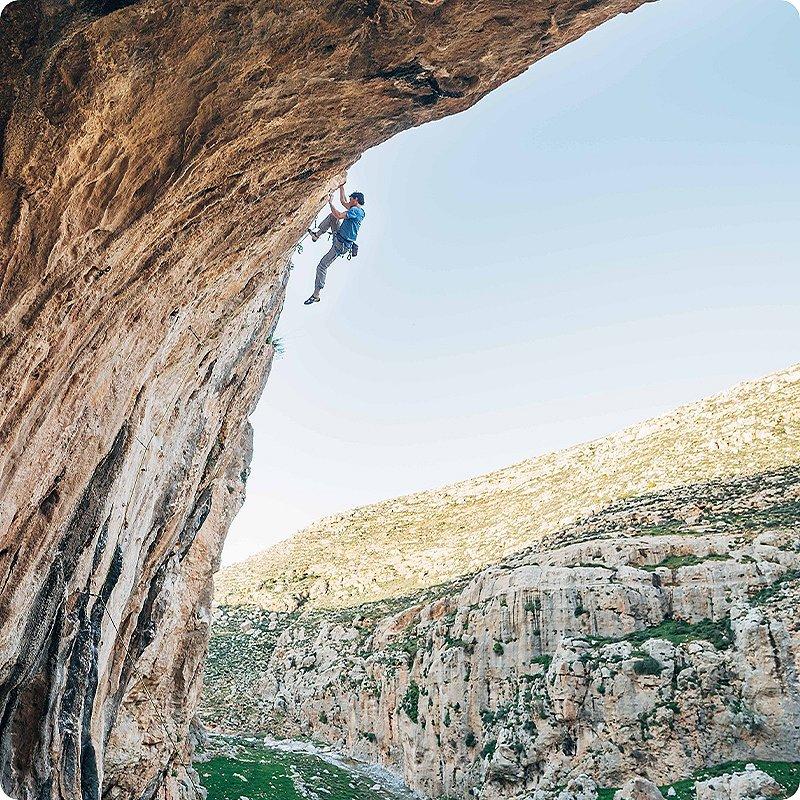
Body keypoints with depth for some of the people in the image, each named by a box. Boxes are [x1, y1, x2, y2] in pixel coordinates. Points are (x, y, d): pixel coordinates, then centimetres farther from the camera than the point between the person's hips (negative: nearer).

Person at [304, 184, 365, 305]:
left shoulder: (356, 211, -20)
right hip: (339, 237, 10)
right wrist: (341, 186, 26)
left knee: (322, 266, -8)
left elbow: (339, 216, -29)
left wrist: (330, 202, -20)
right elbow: (342, 201, 26)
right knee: (332, 216, 10)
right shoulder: (356, 209, 11)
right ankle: (317, 234, 8)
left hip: (341, 245, -10)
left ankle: (316, 295, -2)